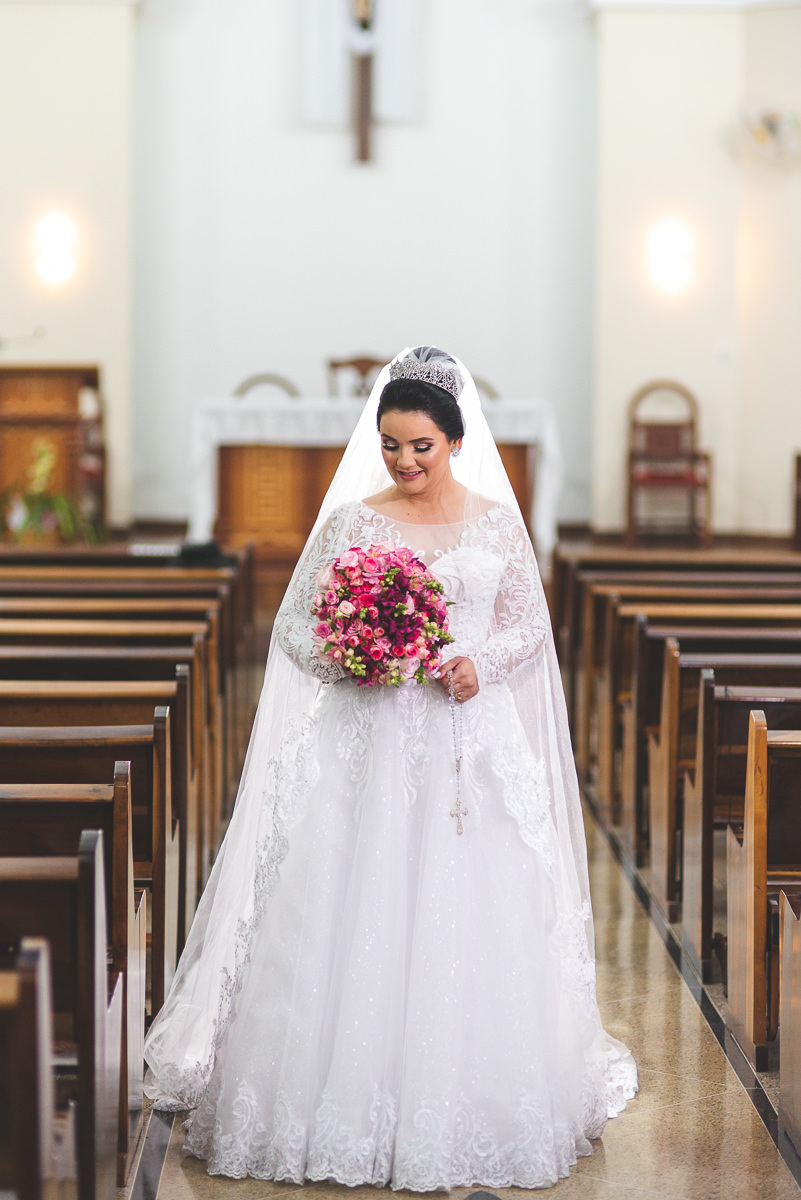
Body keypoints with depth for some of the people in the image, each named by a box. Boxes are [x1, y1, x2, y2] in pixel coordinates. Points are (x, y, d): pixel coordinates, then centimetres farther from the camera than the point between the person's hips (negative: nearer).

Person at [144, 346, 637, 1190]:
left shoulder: (498, 520, 7)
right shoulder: (351, 519, 3)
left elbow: (531, 623, 10)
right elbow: (295, 625, 4)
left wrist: (483, 661, -9)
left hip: (473, 745, 1)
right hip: (371, 743, -1)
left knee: (472, 924, 0)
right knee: (357, 920, -3)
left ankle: (466, 1111, 13)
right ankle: (353, 1108, 9)